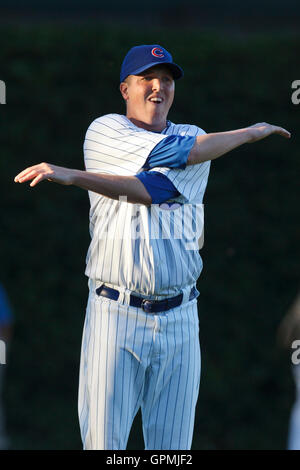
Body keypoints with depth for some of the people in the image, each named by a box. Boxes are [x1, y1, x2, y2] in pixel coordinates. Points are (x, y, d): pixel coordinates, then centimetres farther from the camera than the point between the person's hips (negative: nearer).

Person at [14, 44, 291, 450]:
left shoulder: (196, 138, 9)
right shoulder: (104, 132, 3)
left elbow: (153, 188, -11)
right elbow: (174, 152, -11)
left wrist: (73, 176, -18)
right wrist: (249, 133, -4)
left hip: (178, 320, 3)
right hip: (115, 312, -3)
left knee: (174, 445, 3)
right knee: (103, 441, -5)